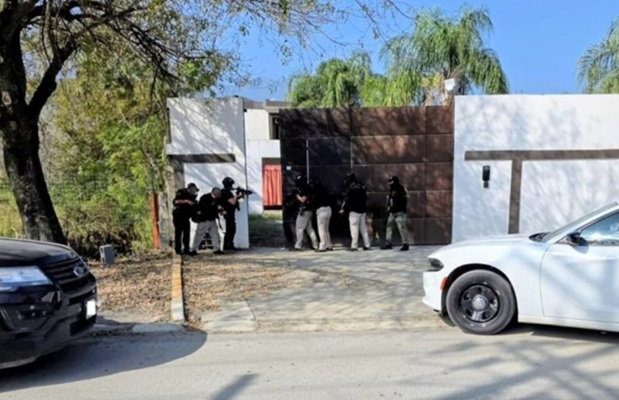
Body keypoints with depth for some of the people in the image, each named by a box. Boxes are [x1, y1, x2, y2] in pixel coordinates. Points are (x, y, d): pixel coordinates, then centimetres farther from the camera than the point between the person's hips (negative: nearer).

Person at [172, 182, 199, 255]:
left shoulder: (192, 196, 14)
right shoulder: (181, 193, -7)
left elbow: (193, 206, 19)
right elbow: (175, 201, -22)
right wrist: (186, 201, -30)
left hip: (186, 217, 6)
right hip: (178, 215, -6)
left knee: (187, 232, 0)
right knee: (178, 232, -7)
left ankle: (186, 249, 5)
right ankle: (178, 249, -3)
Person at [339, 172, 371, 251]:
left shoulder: (352, 187, -12)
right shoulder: (362, 186, 12)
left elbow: (348, 200, -15)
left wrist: (343, 209, -10)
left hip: (354, 210, -8)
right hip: (363, 210, 8)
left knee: (354, 228, -4)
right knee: (363, 228, 11)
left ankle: (354, 246, -4)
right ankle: (367, 245, 11)